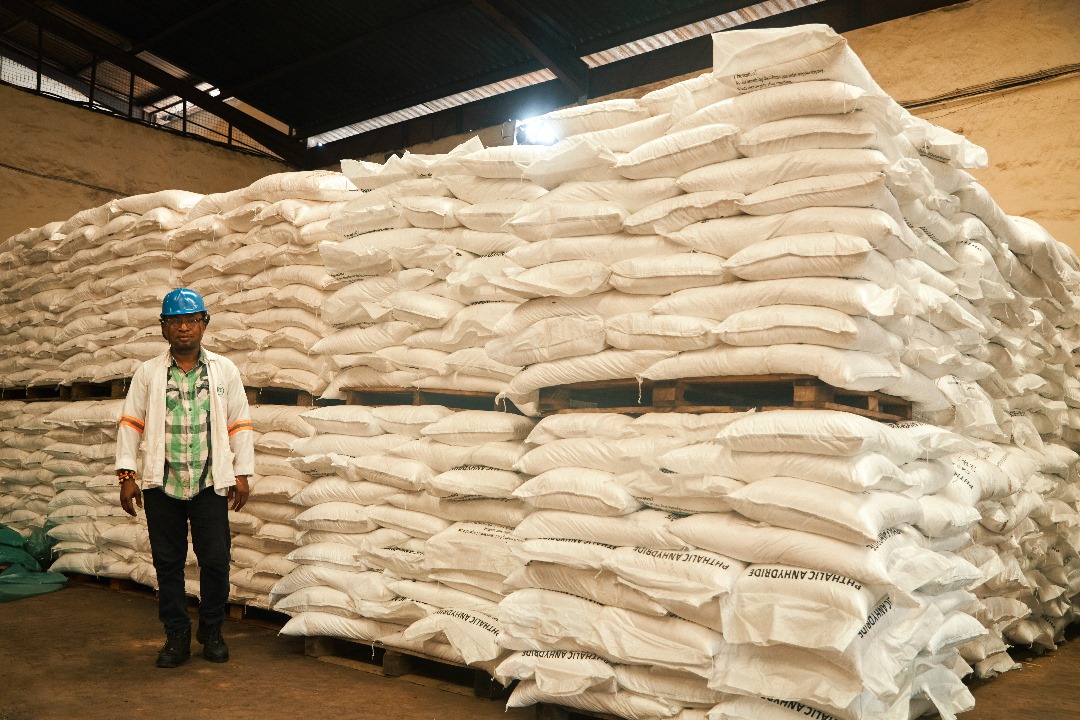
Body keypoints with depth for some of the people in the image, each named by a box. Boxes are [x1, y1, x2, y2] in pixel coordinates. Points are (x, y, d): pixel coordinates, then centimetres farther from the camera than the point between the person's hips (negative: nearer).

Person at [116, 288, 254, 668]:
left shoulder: (225, 371, 6)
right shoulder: (148, 372, 6)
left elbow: (240, 425, 6)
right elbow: (130, 424, 6)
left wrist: (242, 473, 2)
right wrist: (127, 474, -1)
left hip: (211, 483, 0)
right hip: (161, 483, 1)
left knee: (215, 561, 1)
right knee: (167, 562, 7)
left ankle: (212, 629, 20)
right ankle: (177, 635, 21)